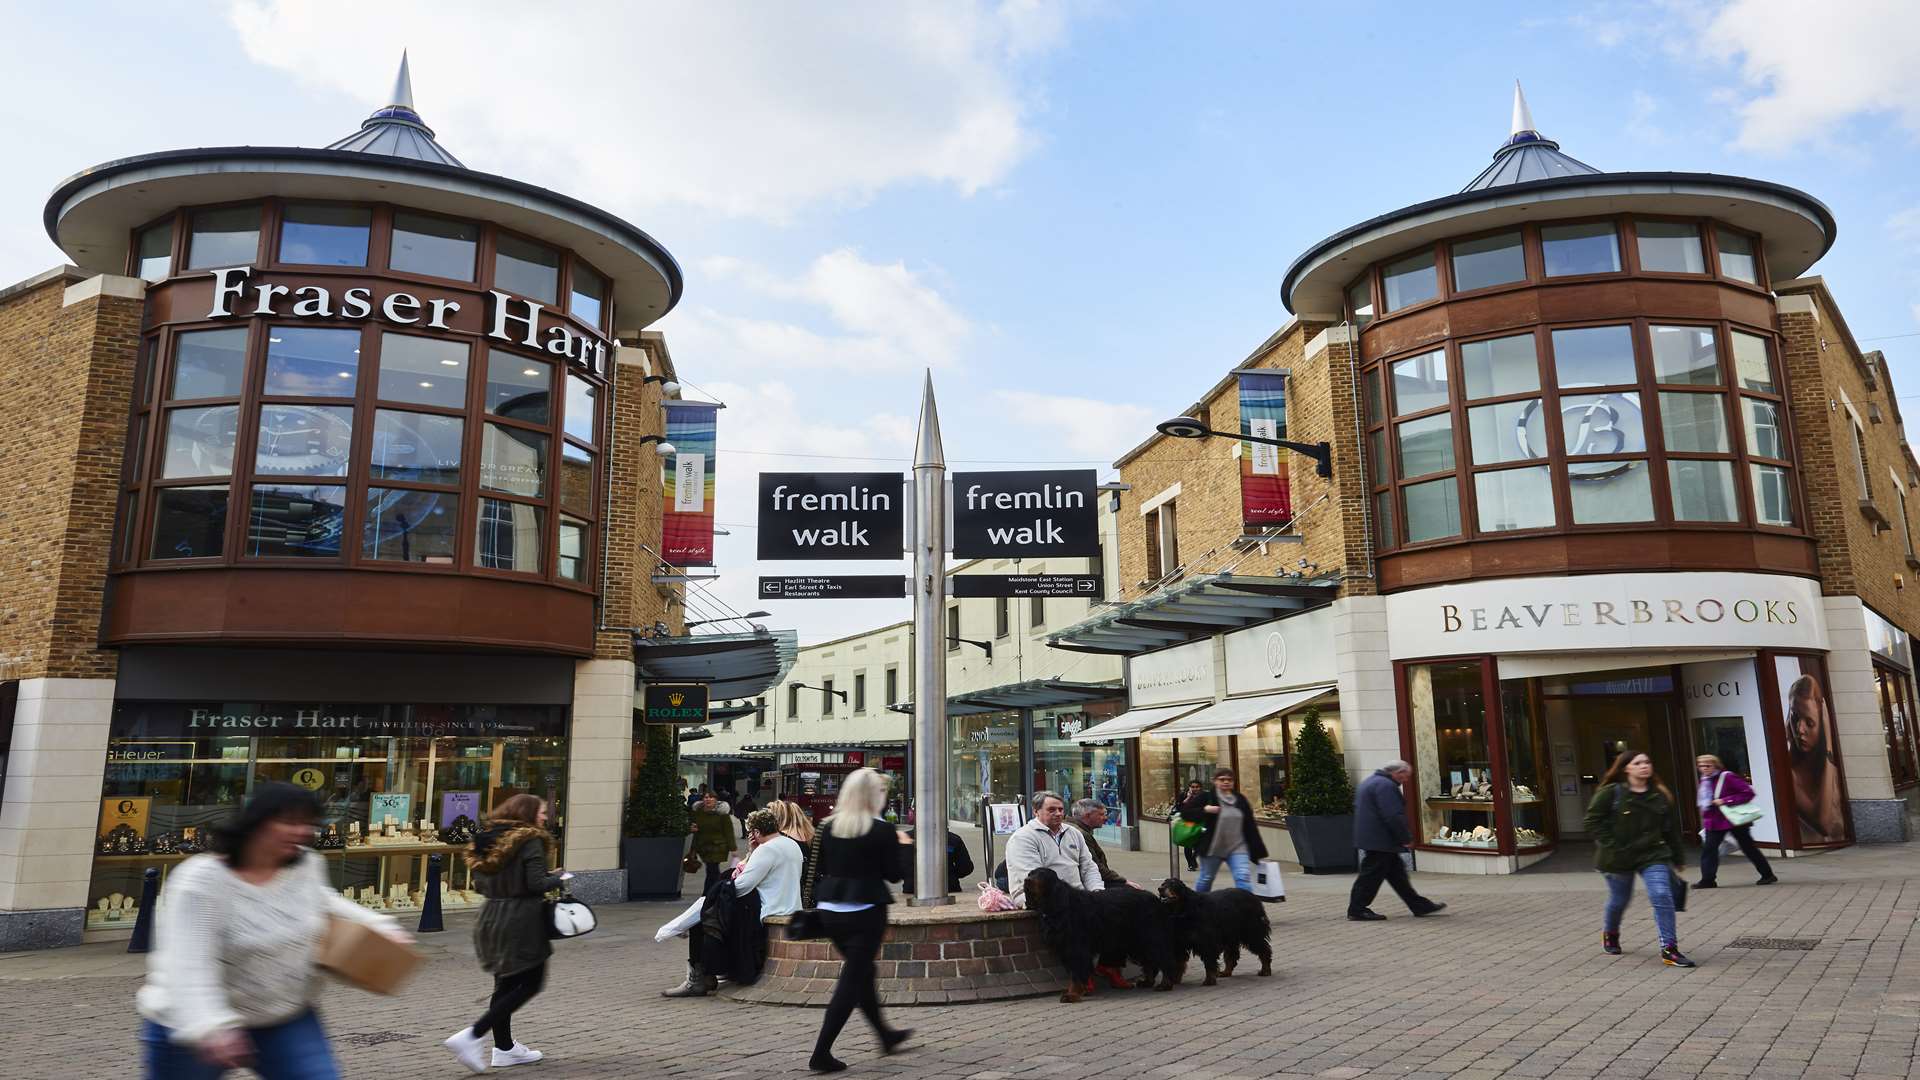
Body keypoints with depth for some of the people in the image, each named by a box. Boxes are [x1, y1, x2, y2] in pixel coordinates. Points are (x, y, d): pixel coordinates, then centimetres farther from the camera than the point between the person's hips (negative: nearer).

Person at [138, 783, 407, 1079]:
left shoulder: (307, 866, -6)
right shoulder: (202, 881, -24)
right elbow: (188, 963, -31)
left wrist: (377, 926, 9)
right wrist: (210, 1027, -43)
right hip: (191, 1027, -4)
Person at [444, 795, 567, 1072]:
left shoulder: (489, 839, 9)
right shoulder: (531, 840, -13)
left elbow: (479, 884, 13)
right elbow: (537, 883, -20)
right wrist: (559, 878, -1)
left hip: (491, 921, 8)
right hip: (521, 923, -8)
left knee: (506, 984, 17)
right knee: (531, 983, 3)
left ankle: (504, 1048, 24)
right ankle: (472, 1036, -5)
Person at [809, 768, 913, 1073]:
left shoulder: (829, 827, 2)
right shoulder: (882, 831, -12)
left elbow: (821, 867, 8)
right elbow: (895, 874, -6)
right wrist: (901, 847, 8)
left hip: (830, 910, 6)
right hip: (866, 911, -6)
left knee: (861, 971, 20)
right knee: (852, 980, 1)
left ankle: (886, 1035, 36)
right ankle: (821, 1053, -2)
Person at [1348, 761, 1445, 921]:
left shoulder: (1369, 782, 17)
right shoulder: (1385, 786, -18)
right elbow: (1394, 816, -23)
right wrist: (1406, 838, -14)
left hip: (1370, 839, 11)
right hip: (1380, 841, -11)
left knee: (1396, 873, 14)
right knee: (1372, 874, -4)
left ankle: (1419, 905, 20)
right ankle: (1357, 910, 1)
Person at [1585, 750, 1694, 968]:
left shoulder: (1660, 795, 2)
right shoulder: (1611, 793, -10)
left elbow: (1671, 828, 9)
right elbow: (1593, 821, -9)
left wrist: (1678, 858, 12)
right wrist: (1611, 846, -15)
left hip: (1653, 855, 2)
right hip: (1619, 858, -2)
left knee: (1662, 897, -14)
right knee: (1619, 899, 13)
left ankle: (1669, 949, -8)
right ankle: (1610, 933, 42)